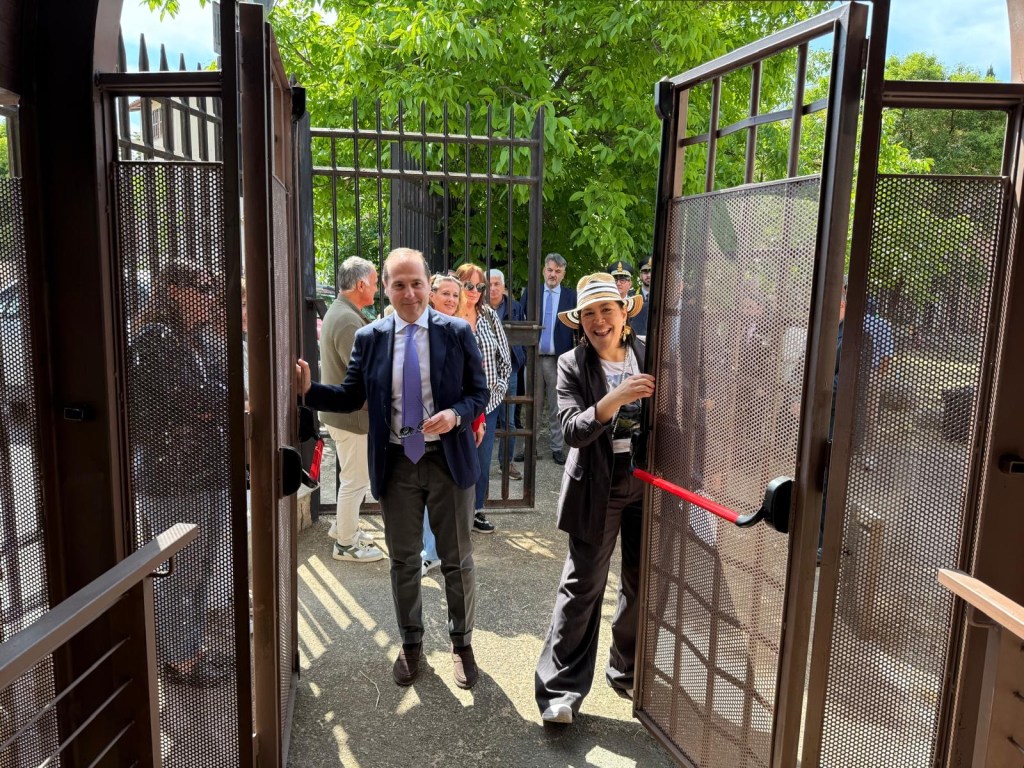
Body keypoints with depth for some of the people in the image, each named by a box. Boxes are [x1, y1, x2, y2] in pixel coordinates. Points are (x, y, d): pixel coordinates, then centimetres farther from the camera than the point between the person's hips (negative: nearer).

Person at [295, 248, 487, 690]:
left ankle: (461, 643, 31)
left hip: (449, 460, -1)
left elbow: (480, 393, -2)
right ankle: (411, 643, 34)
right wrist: (308, 390, -12)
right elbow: (351, 398, 3)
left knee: (457, 559, 11)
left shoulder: (457, 332, -4)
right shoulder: (369, 338, 1)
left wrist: (456, 414, -21)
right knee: (403, 560, 14)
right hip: (396, 464, 2)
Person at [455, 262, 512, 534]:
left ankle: (477, 510, 27)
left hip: (487, 402, 4)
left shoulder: (490, 317, 5)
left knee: (483, 458, 12)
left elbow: (505, 357, 10)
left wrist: (499, 386, 3)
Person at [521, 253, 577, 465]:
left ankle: (557, 448, 16)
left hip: (558, 359, -1)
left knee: (557, 407, 7)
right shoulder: (530, 293, 6)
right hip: (533, 358, 1)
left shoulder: (571, 296, 2)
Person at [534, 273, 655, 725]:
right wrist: (614, 399, -32)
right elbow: (572, 430, -18)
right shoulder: (572, 366, -7)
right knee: (583, 586, 2)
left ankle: (628, 672, 36)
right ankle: (561, 688, 15)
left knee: (643, 583, 15)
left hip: (649, 481, 3)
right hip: (598, 488, -3)